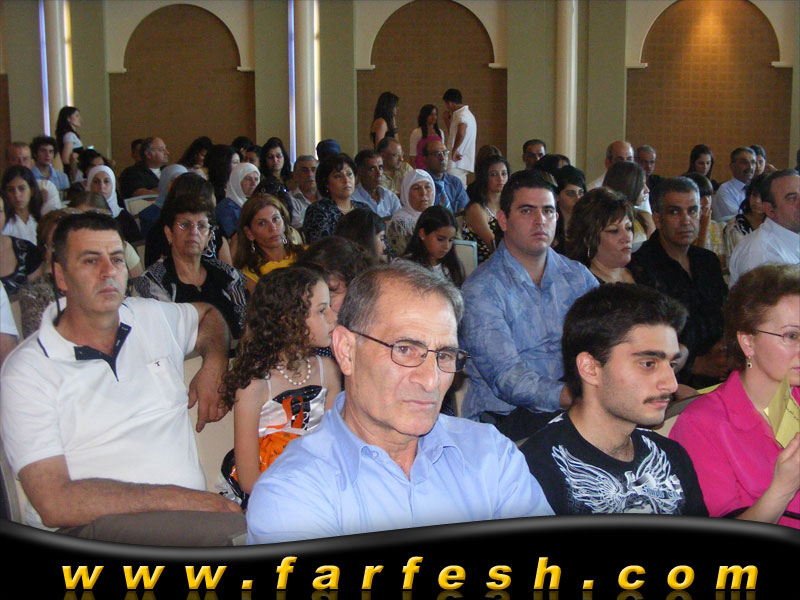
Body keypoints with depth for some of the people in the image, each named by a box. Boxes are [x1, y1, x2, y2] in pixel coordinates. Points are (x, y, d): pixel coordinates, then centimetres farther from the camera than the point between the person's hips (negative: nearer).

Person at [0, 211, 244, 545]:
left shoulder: (153, 318, 16)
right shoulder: (27, 371, -2)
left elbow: (209, 315, 41)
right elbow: (54, 503, -13)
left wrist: (214, 366, 17)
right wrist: (174, 498, -19)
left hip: (189, 512, 6)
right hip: (92, 529, -6)